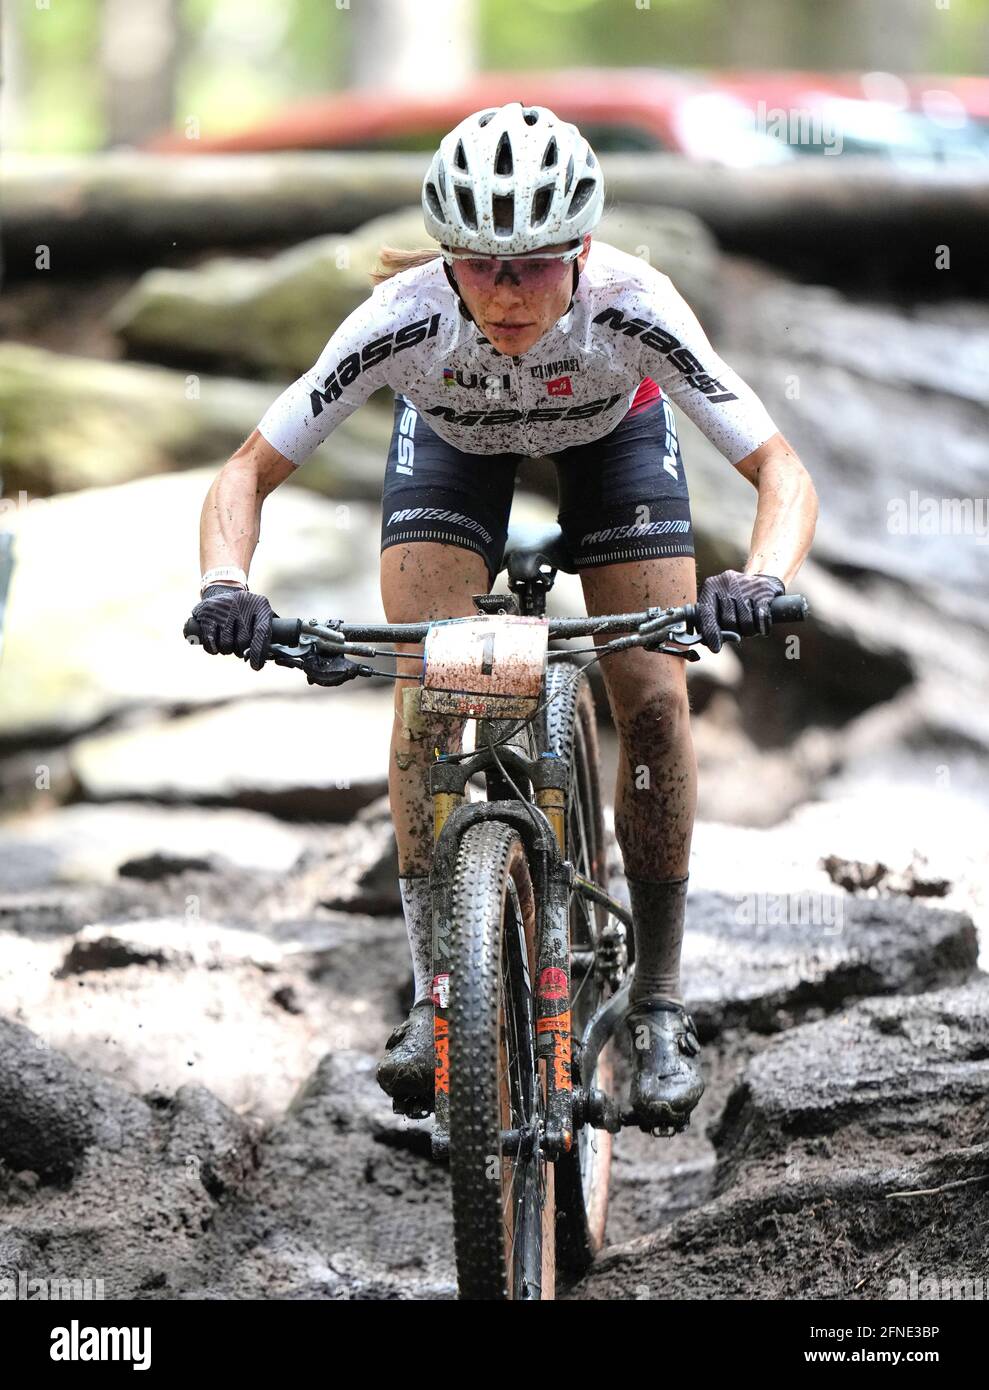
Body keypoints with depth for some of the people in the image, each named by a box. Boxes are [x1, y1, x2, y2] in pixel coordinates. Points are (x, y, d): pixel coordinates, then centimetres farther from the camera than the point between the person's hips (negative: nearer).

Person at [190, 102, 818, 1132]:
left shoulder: (631, 307, -40)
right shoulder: (407, 317, -38)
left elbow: (783, 473, -38)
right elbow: (248, 472, -32)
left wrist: (761, 579, -58)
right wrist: (225, 584, -51)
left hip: (611, 426, 0)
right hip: (452, 433, 0)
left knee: (652, 698, -12)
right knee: (426, 688, -17)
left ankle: (660, 1003, 0)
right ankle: (433, 994, -8)